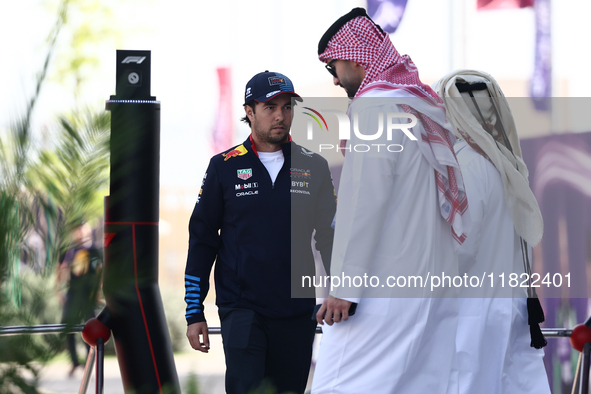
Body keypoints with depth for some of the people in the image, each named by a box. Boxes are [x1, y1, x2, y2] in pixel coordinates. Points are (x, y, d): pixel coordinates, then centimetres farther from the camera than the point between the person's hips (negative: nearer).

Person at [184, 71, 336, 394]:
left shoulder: (313, 167, 6)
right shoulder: (225, 167, 3)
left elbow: (329, 237, 11)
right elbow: (201, 240, 5)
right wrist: (194, 313, 2)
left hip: (298, 314, 2)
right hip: (241, 310, -2)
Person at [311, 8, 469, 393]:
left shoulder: (374, 106, -8)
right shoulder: (428, 108, 18)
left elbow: (364, 202, -14)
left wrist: (344, 284, -15)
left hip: (384, 289, -9)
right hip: (437, 285, 9)